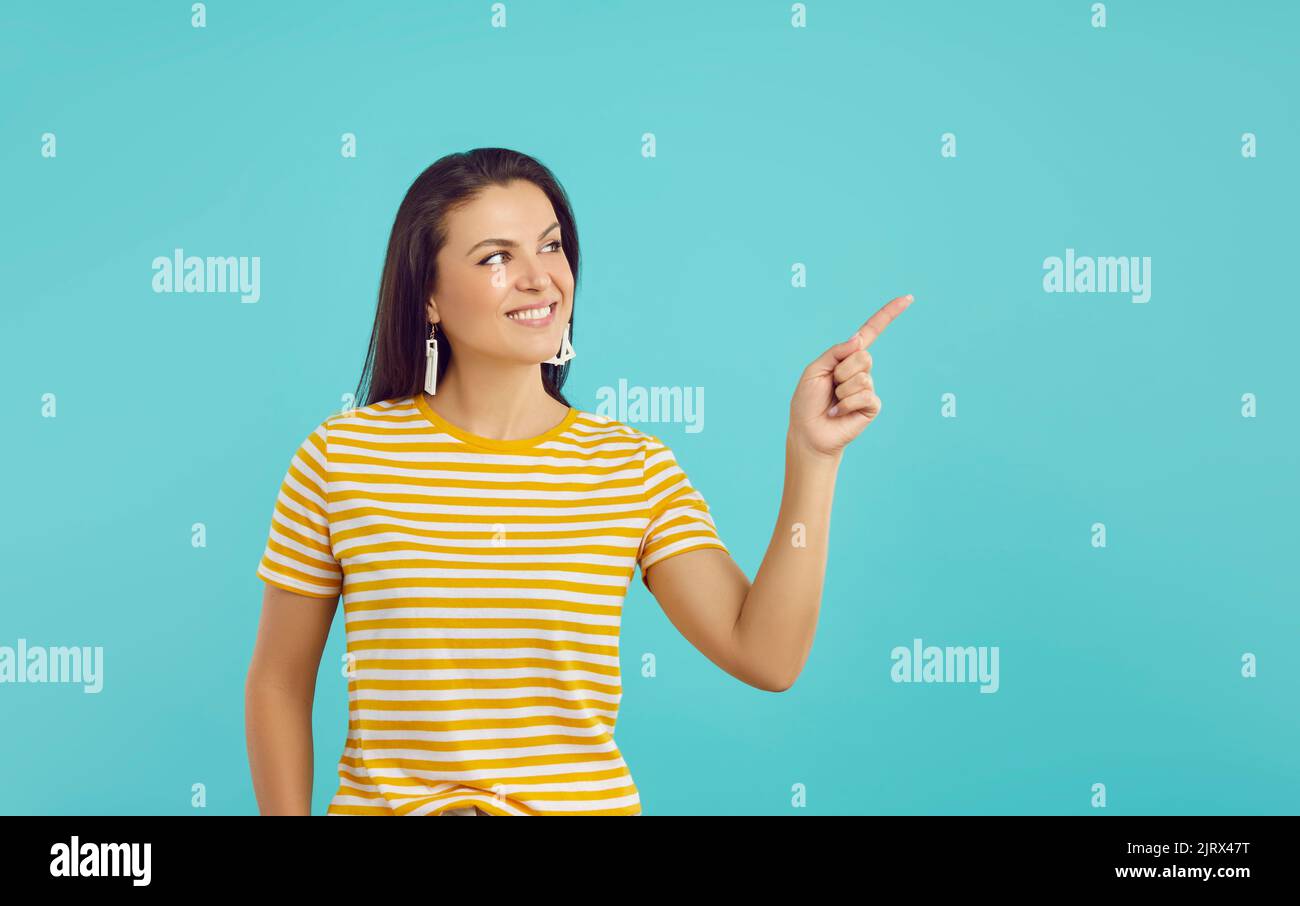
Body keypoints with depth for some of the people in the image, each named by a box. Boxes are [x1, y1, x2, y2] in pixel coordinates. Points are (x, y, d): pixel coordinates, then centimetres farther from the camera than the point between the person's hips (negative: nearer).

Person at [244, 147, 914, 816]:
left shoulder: (637, 467, -4)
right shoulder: (339, 456, -8)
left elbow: (765, 658, -13)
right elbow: (279, 683, 0)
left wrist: (811, 455, -17)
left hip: (587, 801, 1)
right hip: (380, 800, -1)